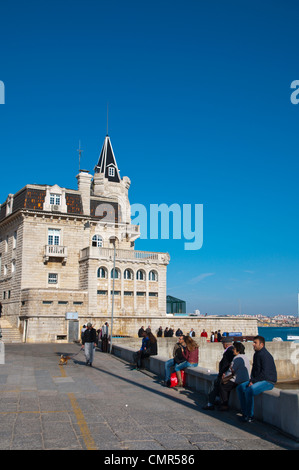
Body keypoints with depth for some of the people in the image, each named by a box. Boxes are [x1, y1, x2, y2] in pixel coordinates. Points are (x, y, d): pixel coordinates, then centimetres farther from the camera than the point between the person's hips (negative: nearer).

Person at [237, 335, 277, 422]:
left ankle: (250, 416, -15)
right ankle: (244, 413, 2)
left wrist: (253, 382, -18)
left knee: (249, 390, -30)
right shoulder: (256, 354, 12)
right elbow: (254, 369, 21)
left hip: (268, 381, -10)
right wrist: (251, 380, 5)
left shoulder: (265, 356, -18)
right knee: (240, 387, -2)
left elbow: (264, 373, -23)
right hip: (258, 379, 10)